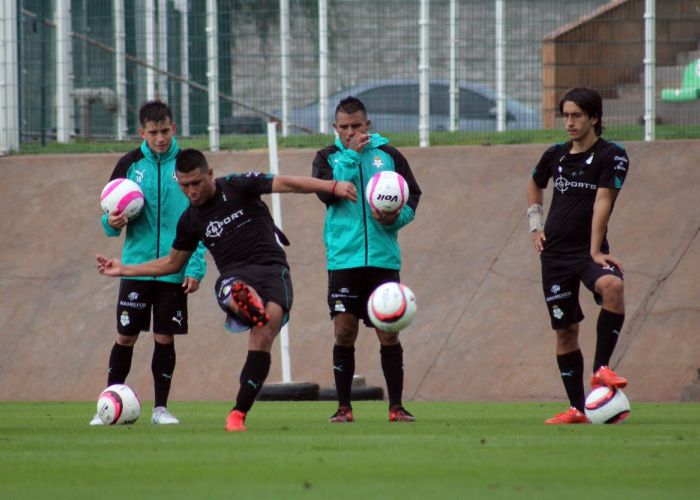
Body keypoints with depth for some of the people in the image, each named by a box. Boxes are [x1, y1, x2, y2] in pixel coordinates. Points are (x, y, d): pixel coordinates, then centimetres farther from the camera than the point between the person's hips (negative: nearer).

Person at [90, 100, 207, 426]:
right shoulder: (130, 165, 2)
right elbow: (110, 216, 8)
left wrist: (196, 268, -7)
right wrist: (111, 223, -16)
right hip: (136, 268, 1)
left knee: (165, 338, 3)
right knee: (125, 337, 1)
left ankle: (160, 408, 13)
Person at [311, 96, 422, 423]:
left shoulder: (388, 155, 7)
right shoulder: (328, 157, 6)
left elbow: (413, 197, 9)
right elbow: (327, 192, -12)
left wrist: (395, 218, -11)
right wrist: (351, 155, -14)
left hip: (383, 258, 0)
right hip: (343, 258, 0)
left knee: (389, 332, -1)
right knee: (344, 332, -2)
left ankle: (396, 406, 4)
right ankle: (344, 407, 6)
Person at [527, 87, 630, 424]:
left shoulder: (611, 156, -6)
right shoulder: (556, 155, 9)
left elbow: (602, 202, -14)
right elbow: (535, 184, 29)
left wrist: (595, 251, -20)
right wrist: (535, 225, 17)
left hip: (589, 251, -5)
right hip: (555, 254, 5)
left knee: (612, 285, -36)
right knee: (565, 331, 4)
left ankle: (601, 368, -27)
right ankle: (577, 408, 12)